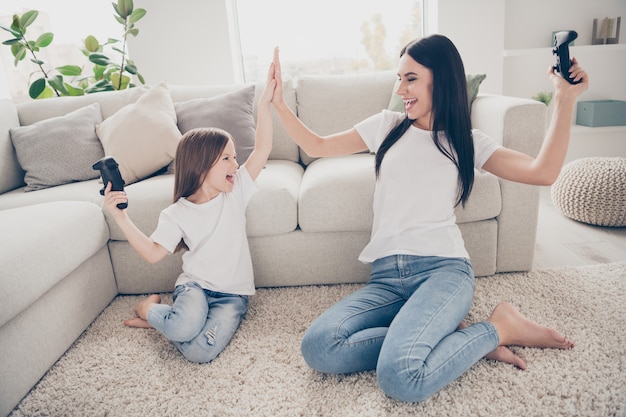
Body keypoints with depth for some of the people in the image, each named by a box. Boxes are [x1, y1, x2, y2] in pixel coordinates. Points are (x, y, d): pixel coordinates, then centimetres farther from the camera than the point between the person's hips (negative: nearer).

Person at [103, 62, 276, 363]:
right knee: (185, 326, -35)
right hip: (195, 284, -1)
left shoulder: (236, 191, -2)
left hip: (233, 293, 1)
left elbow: (263, 148, -9)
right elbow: (153, 253, -9)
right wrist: (121, 217, -19)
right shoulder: (177, 214, -4)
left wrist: (265, 101, -17)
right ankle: (150, 307, 1)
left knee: (200, 351, -25)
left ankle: (160, 320, 6)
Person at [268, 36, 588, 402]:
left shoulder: (466, 140, 11)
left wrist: (565, 98, -2)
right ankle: (450, 334, -9)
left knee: (401, 377, -31)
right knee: (318, 348, -25)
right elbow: (317, 146, 19)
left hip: (443, 267, -3)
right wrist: (279, 102, 10)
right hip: (386, 275, 4)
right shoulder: (387, 125, 16)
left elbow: (543, 172, -3)